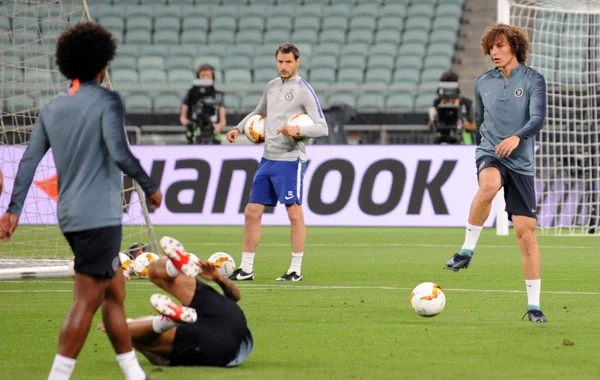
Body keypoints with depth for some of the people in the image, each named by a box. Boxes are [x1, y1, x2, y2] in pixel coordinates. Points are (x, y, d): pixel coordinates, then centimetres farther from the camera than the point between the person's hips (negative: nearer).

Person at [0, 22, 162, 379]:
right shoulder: (106, 101, -10)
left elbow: (29, 160, 7)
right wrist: (151, 187, -7)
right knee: (86, 301, -8)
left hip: (71, 215, 8)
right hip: (99, 215, -8)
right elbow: (120, 154, -20)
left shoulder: (52, 108, 11)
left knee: (114, 293, 17)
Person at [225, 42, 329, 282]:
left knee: (294, 213, -6)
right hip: (268, 159, 7)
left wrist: (298, 130, -28)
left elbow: (322, 128, -12)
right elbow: (258, 113, 30)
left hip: (290, 160, -7)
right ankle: (246, 269, 13)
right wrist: (238, 128, 15)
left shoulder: (303, 90, -7)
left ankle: (296, 269, 1)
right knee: (252, 212, 6)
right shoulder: (271, 87, 13)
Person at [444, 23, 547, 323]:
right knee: (489, 184, -38)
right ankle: (467, 250, -26)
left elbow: (538, 118, -16)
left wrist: (517, 137, -33)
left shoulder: (533, 80, -3)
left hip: (521, 163, -1)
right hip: (489, 153, 1)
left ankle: (534, 306, 4)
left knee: (526, 231, -4)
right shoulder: (483, 83, 8)